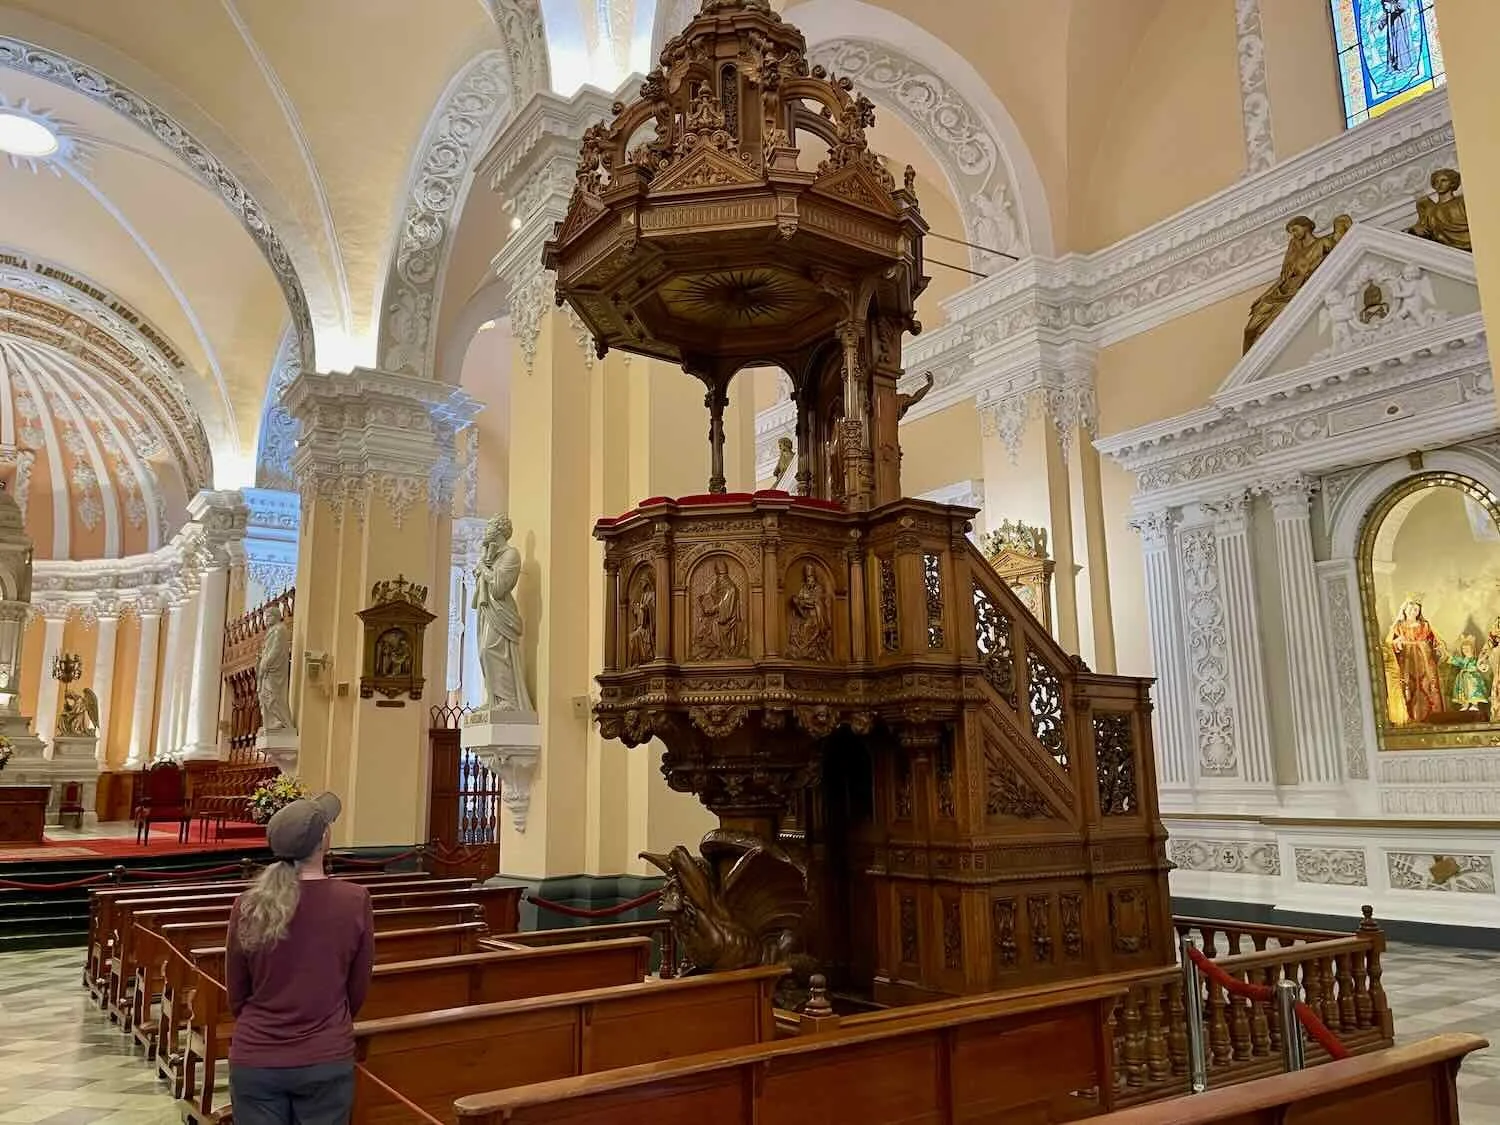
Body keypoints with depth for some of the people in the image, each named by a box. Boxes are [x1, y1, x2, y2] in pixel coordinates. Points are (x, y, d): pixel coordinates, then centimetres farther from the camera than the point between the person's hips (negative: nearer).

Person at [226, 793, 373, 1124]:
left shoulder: (247, 906, -9)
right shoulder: (355, 900, -12)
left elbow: (236, 995, 5)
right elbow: (358, 990, 0)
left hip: (255, 1059, 1)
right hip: (327, 1059, -1)